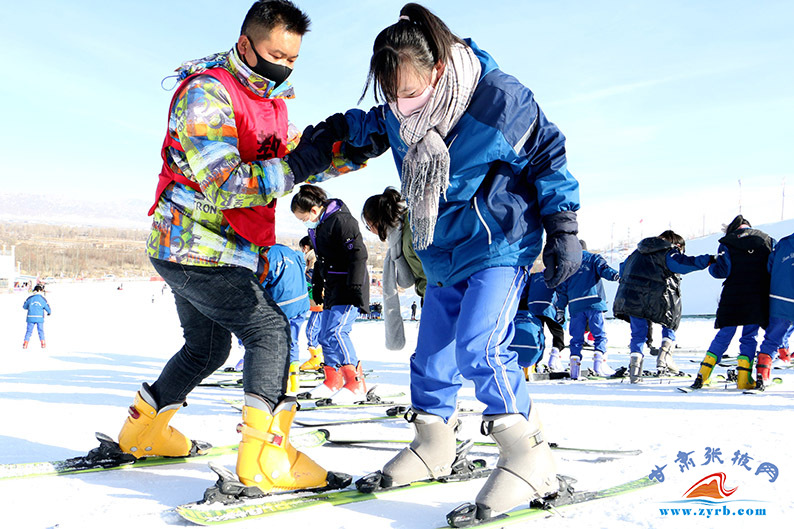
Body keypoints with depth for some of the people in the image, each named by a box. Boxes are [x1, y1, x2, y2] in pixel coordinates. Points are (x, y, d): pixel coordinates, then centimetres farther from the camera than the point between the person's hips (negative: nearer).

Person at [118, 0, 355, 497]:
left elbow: (297, 158, 10)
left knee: (207, 348, 21)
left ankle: (144, 430, 37)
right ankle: (264, 458, -15)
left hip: (218, 251, 10)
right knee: (271, 330, -16)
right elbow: (223, 185, -27)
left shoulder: (271, 102, 12)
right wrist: (297, 166, -31)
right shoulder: (207, 92, -18)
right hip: (194, 248, -10)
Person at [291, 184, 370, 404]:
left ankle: (357, 384, -18)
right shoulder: (317, 226, 15)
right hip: (332, 289, 10)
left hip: (349, 288, -10)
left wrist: (354, 287, -23)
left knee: (336, 332, -21)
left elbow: (359, 254, -21)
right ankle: (333, 381, 24)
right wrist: (317, 285, 30)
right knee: (325, 336, 11)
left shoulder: (341, 220, -16)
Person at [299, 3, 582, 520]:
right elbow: (369, 130, 20)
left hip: (500, 245, -6)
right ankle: (433, 444, 28)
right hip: (442, 253, 7)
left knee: (478, 346, -21)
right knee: (432, 353, 9)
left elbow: (549, 156, -8)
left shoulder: (500, 99, -21)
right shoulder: (397, 114, -5)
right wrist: (338, 129, 3)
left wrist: (563, 229, -8)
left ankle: (529, 456, -9)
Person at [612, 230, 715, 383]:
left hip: (631, 297, 5)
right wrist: (710, 260, -13)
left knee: (638, 333, 12)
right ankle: (664, 357, 3)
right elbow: (682, 263, -15)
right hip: (656, 298, -5)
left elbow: (623, 269, 33)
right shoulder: (669, 253, 4)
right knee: (670, 326, 19)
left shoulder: (637, 252, 25)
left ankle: (635, 365, -2)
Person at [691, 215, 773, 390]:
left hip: (733, 298, 0)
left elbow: (722, 271, -5)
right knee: (749, 337, 8)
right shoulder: (767, 240, 9)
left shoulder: (727, 243, 4)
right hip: (759, 297, 0)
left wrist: (711, 266, 15)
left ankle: (702, 375, 1)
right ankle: (743, 378, 1)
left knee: (723, 336, 6)